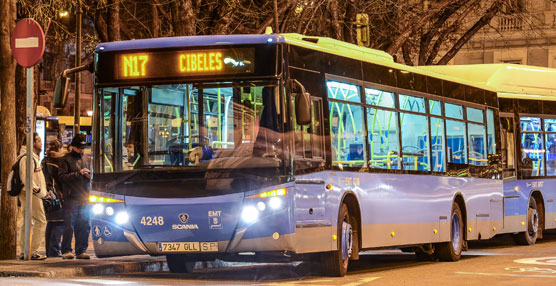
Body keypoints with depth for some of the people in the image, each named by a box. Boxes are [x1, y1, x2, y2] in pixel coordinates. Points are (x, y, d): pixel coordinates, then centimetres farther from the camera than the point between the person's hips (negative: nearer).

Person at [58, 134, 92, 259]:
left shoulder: (85, 159, 19)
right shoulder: (66, 159, 0)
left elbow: (90, 178, 27)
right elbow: (62, 176, -11)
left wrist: (88, 176, 3)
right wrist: (78, 173, -16)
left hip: (84, 197, 6)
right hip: (71, 197, -6)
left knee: (84, 225, 5)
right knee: (69, 225, -7)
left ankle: (81, 251, 10)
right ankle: (66, 250, -3)